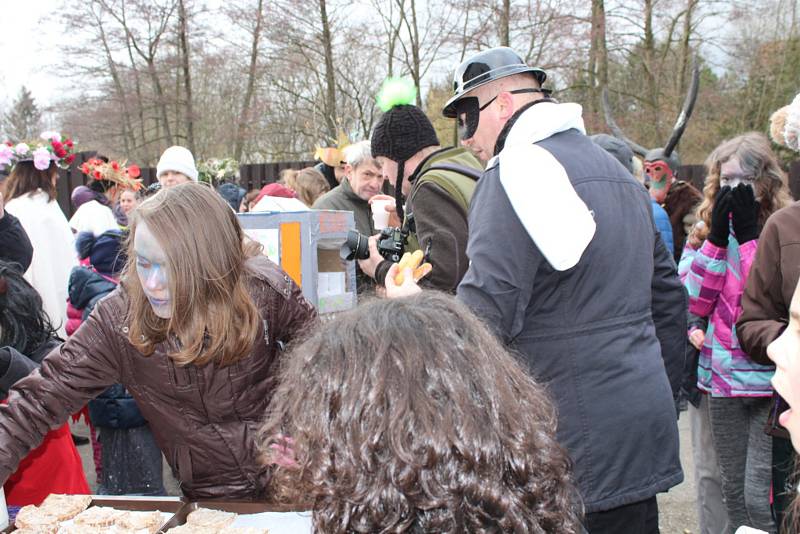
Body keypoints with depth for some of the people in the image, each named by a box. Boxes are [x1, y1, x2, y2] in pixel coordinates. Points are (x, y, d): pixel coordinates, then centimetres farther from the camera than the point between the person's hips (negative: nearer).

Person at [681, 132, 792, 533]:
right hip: (722, 379, 4)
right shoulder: (708, 229, 7)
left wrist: (748, 233, -17)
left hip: (771, 381, -4)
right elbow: (694, 303, -5)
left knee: (761, 496, -8)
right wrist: (717, 236, -11)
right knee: (733, 492, 15)